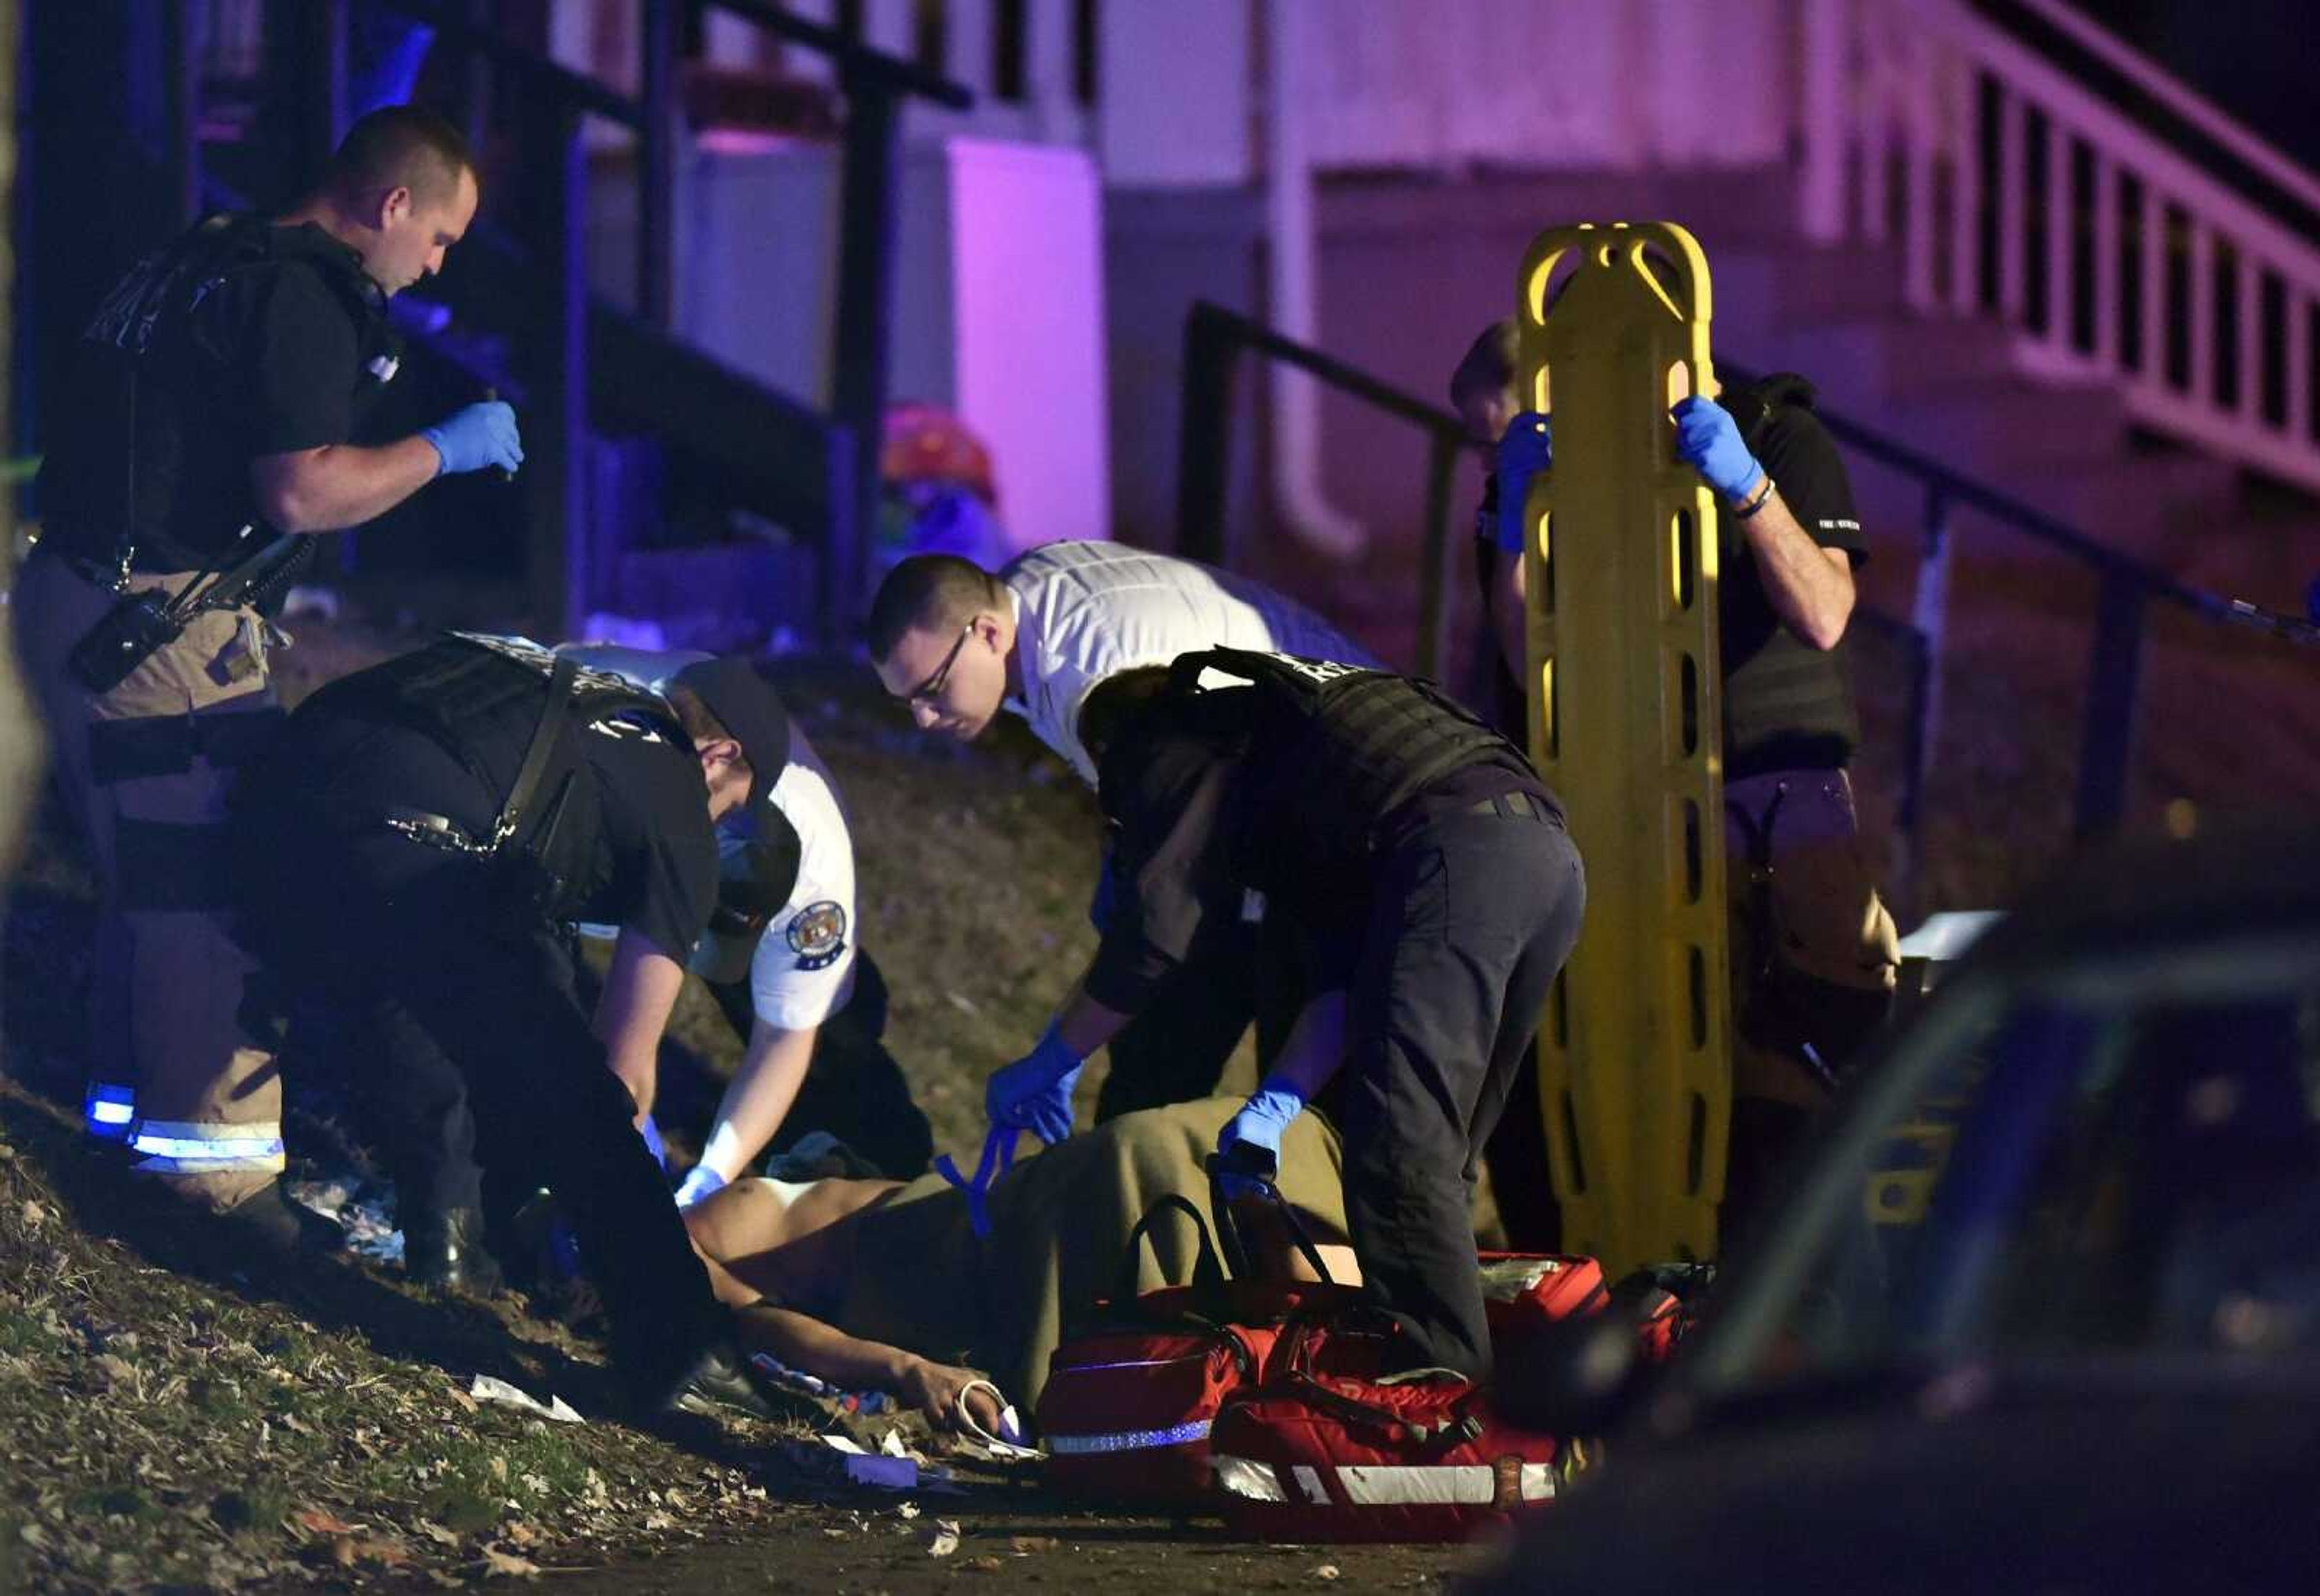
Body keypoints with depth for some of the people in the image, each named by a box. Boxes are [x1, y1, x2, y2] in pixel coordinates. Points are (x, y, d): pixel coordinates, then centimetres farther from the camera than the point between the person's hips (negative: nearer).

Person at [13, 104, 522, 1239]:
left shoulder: (204, 262, 16)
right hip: (162, 625, -10)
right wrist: (444, 449, -10)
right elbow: (304, 493, -23)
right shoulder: (303, 298, -16)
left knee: (151, 871, 20)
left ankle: (131, 1096, 31)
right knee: (217, 880, -6)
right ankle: (213, 1148, -5)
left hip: (75, 601, 10)